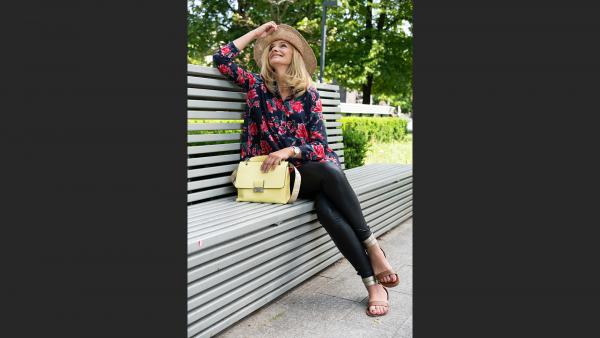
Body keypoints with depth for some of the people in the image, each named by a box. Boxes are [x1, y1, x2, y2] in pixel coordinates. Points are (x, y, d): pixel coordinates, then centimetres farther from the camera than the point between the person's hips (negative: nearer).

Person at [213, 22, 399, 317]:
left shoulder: (308, 93, 4)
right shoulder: (258, 86, 8)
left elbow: (319, 145, -3)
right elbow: (221, 59, 0)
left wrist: (289, 151, -23)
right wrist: (257, 33, 5)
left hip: (319, 167, 1)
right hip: (283, 173, -1)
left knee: (327, 208, -35)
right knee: (328, 184, -34)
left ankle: (373, 282, -20)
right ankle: (373, 281, -31)